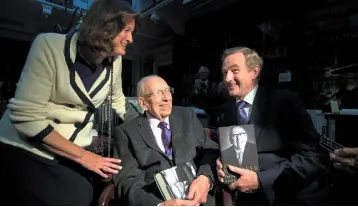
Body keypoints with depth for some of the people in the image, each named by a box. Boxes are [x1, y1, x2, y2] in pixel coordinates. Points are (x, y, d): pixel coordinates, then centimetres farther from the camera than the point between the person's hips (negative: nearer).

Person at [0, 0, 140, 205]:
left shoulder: (115, 60, -3)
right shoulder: (50, 45, -18)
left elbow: (117, 101, 13)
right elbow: (26, 117, -21)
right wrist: (83, 156, -18)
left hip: (73, 153, 4)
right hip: (25, 150, -4)